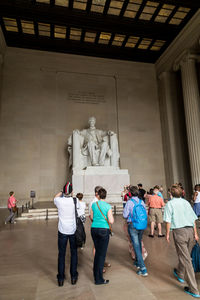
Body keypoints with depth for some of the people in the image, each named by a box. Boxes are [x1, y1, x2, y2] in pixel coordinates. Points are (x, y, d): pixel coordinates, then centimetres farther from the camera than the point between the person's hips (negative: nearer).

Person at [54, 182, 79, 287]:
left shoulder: (59, 200, -12)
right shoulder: (75, 200, -13)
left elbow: (55, 197, 13)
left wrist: (62, 192, 12)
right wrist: (72, 195, 13)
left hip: (62, 231, 0)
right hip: (73, 230, 0)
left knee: (61, 254, 12)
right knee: (74, 253, 15)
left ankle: (61, 278, 21)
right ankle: (73, 276, 25)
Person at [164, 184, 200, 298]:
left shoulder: (170, 204, -5)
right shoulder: (186, 202, 9)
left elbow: (168, 221, -10)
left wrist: (167, 234, 0)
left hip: (179, 231, -6)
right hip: (190, 230, 6)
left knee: (186, 259, 2)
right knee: (185, 254, 24)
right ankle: (180, 274, 46)